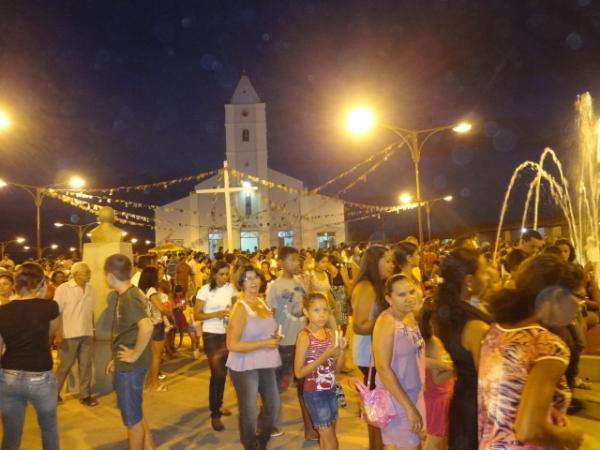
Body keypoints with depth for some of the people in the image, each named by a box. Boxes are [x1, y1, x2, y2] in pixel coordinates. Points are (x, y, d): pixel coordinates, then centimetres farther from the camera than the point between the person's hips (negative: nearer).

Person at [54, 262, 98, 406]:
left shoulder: (90, 289, 6)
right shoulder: (63, 288, -8)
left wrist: (93, 329, 9)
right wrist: (58, 335, -14)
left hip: (87, 334, 5)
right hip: (69, 334, -4)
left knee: (86, 365, 8)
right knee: (65, 365, 8)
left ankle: (84, 394, 20)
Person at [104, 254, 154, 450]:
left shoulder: (129, 298, -22)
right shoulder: (125, 295, 9)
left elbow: (147, 327, -37)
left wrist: (135, 355, -25)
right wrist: (116, 358, 17)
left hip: (131, 366, -10)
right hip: (125, 364, 10)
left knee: (132, 417, 7)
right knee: (134, 413, 22)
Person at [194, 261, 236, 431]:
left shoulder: (230, 288, 1)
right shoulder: (205, 290, -12)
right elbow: (197, 315, -12)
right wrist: (216, 314, -24)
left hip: (227, 333, 5)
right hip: (211, 334, -4)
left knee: (223, 372, 14)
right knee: (217, 373, -9)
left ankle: (218, 405, 34)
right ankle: (215, 414, 4)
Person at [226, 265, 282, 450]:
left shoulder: (263, 303, 6)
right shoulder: (240, 308, -17)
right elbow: (232, 345, -23)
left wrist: (275, 337, 1)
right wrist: (264, 343, -22)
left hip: (266, 365, 8)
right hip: (245, 367, -8)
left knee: (273, 406, 18)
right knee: (249, 413, 3)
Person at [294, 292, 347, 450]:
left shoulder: (331, 333, 1)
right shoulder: (304, 336, -15)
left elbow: (337, 368, 6)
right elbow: (299, 372, -17)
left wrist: (341, 350, -12)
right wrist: (324, 356, -24)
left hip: (331, 390, 6)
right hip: (314, 393, -6)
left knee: (326, 437, 17)